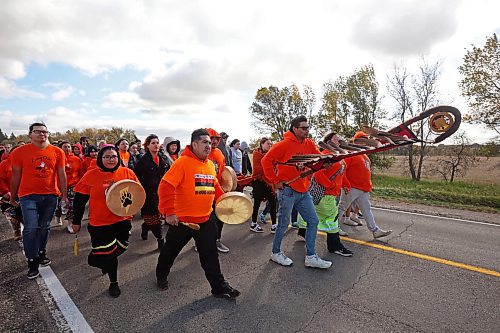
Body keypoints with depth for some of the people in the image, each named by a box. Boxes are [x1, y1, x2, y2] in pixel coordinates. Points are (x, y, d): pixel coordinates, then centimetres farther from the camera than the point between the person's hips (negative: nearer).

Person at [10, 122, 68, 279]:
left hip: (50, 195, 2)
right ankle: (32, 262, 9)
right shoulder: (20, 152, -2)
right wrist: (13, 196, 12)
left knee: (45, 227, 13)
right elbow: (16, 176, 5)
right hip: (29, 195, -2)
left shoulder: (57, 152, 1)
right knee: (31, 228, -6)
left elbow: (61, 175, 4)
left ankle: (41, 252, 33)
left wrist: (64, 195, 4)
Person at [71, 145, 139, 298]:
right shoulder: (91, 175, -7)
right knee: (108, 253, 3)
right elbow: (79, 200, 0)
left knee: (119, 248, 16)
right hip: (100, 222, -2)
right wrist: (76, 221, 5)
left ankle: (105, 262, 51)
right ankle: (113, 282, 28)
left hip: (122, 220, 2)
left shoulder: (127, 173, -4)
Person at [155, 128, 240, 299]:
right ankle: (161, 275, 46)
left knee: (210, 254, 12)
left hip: (206, 219, 5)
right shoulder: (183, 162, -16)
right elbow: (166, 186, -21)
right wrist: (169, 212, -23)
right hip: (182, 220, -5)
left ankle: (219, 286, 24)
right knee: (171, 250, 18)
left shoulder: (210, 164, 6)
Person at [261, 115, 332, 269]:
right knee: (284, 224, 6)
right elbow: (266, 161, -13)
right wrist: (276, 180, -12)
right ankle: (276, 253, 28)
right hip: (287, 190, -7)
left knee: (313, 221, 9)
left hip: (303, 191, 7)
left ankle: (310, 257, 21)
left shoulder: (309, 144, 7)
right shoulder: (284, 144, -12)